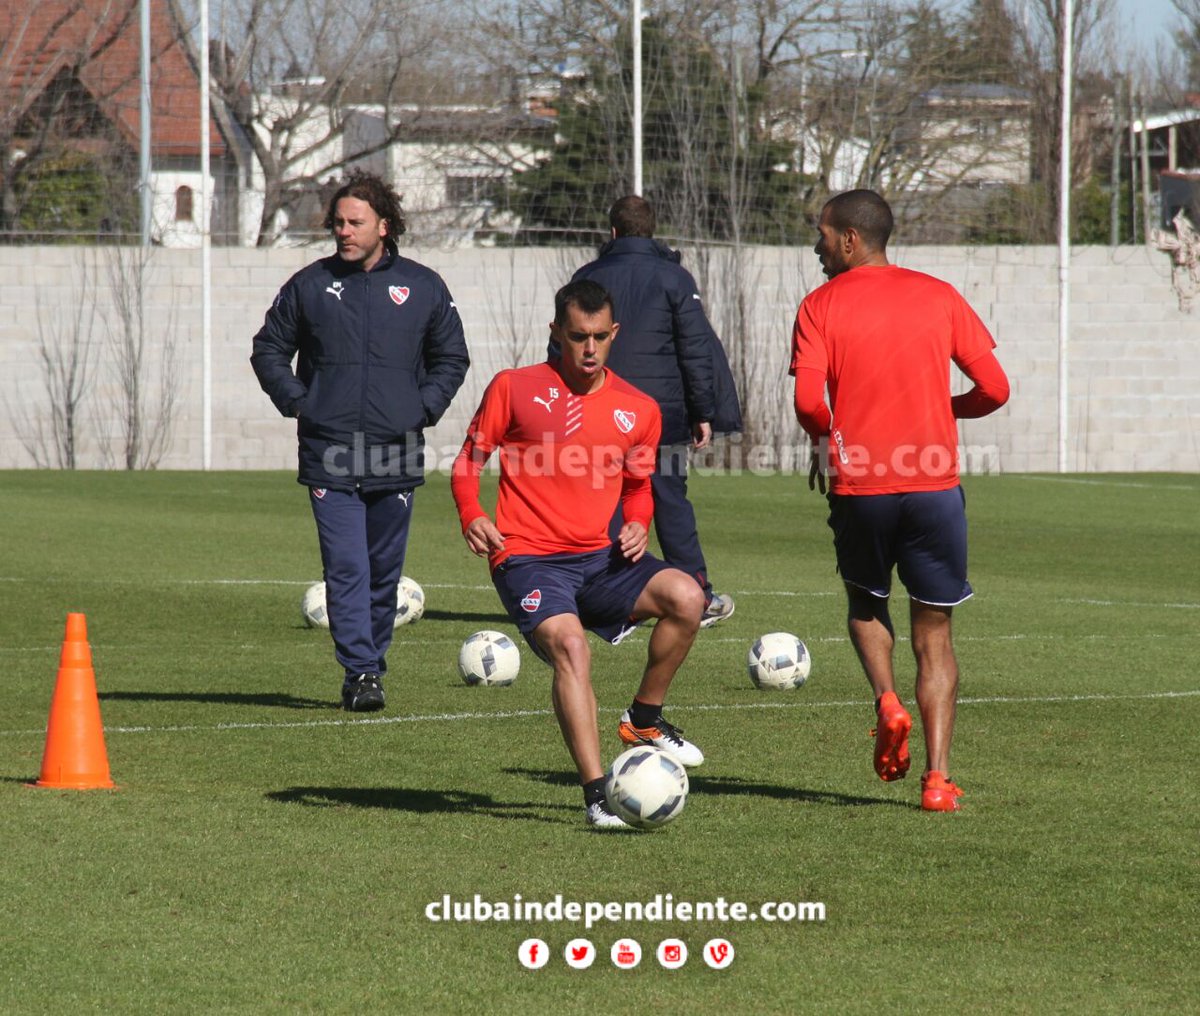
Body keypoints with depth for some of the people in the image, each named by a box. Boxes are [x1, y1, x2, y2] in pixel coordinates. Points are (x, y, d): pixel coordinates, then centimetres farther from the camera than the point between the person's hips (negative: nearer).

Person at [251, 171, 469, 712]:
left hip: (397, 455, 1)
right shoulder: (309, 285, 6)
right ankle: (359, 672, -11)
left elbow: (451, 357, 18)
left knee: (385, 572, 8)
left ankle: (372, 664, 20)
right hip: (329, 456, -1)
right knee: (346, 569, -10)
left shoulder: (422, 287, 7)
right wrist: (296, 402, 2)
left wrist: (424, 407, 4)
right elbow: (268, 349, 15)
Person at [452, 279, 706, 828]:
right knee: (570, 648, -30)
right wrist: (471, 516, -13)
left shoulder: (638, 410, 9)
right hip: (528, 560, -4)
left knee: (685, 597, -21)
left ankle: (644, 720, 1)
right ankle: (597, 794, -28)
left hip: (598, 557, 4)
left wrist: (637, 525, 1)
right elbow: (469, 461, 7)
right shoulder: (514, 388, 0)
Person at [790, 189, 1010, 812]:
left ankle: (887, 701, -2)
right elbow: (994, 390, 3)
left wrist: (824, 440, 8)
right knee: (934, 635, 9)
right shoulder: (938, 296, 5)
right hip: (934, 483, 1)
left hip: (858, 485, -1)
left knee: (866, 604, 25)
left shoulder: (821, 306, -1)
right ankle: (937, 779, -2)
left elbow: (808, 399, -12)